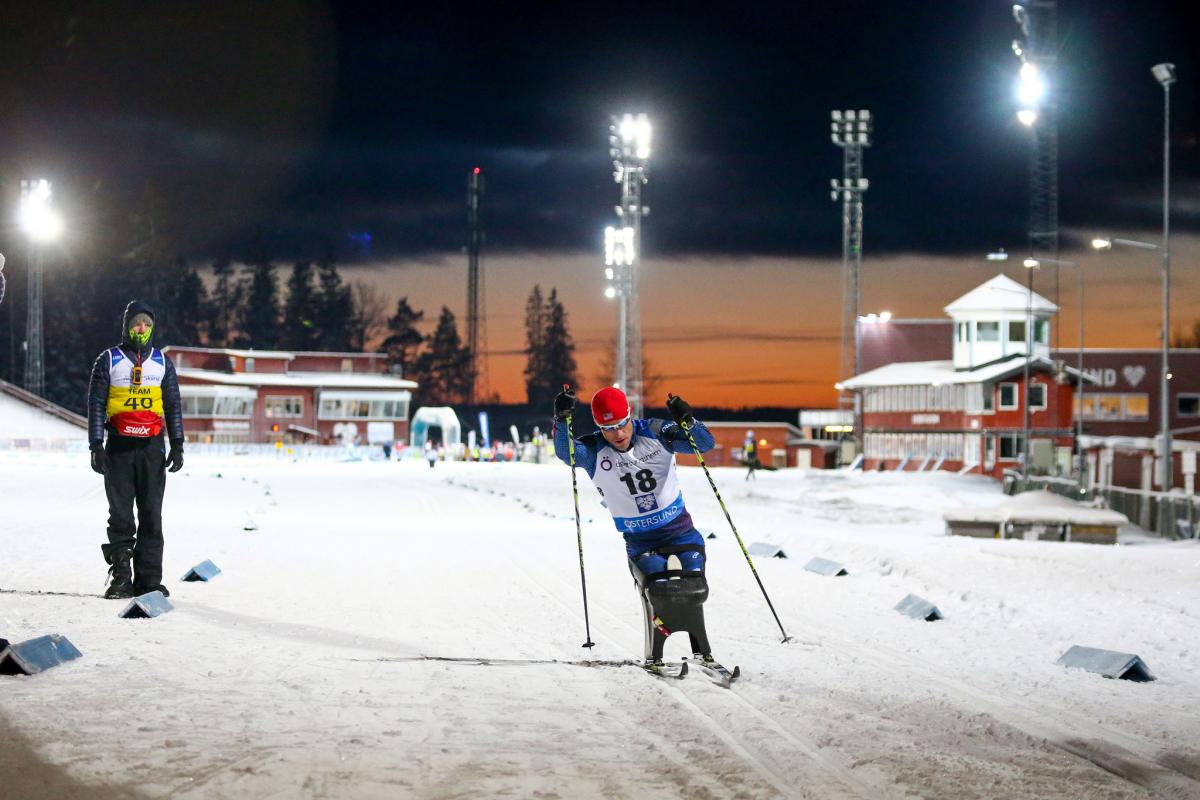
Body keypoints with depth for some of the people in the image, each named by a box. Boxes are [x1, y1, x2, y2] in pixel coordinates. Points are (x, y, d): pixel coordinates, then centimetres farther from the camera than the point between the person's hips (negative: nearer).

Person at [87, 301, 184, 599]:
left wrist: (177, 445, 4)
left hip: (152, 446, 2)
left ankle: (149, 579, 1)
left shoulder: (162, 363, 12)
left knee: (151, 515, -1)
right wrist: (96, 446, -5)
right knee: (120, 515, -2)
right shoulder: (109, 361, 6)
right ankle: (120, 577, 1)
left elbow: (173, 405, 13)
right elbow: (96, 404, 3)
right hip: (119, 446, -2)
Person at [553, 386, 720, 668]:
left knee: (691, 589, -16)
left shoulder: (654, 433, -9)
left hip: (679, 529, 1)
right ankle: (654, 656, -6)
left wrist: (687, 422, -34)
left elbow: (704, 443, -13)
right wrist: (562, 421, -48)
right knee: (659, 592, -25)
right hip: (640, 541, -1)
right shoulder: (594, 451, -9)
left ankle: (702, 651, 8)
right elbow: (565, 452, -30)